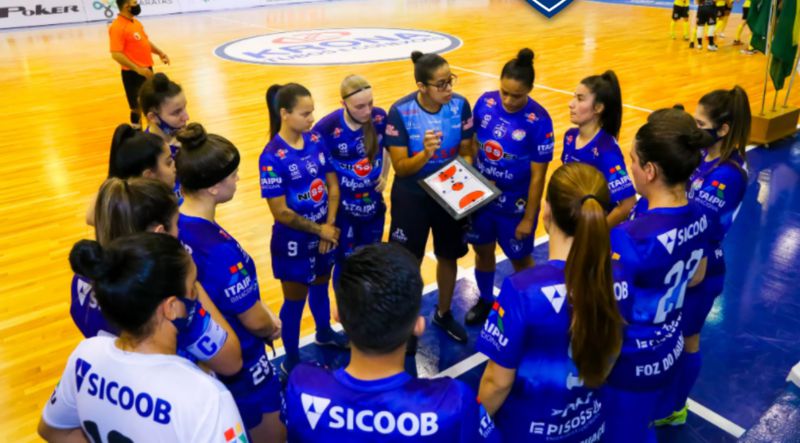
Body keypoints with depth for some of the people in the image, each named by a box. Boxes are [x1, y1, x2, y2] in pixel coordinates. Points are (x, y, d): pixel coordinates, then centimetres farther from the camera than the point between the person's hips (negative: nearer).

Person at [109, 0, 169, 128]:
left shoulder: (136, 22, 10)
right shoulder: (117, 27, -19)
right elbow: (116, 54, -24)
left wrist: (159, 52, 7)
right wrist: (138, 69, -27)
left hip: (147, 70, 9)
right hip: (133, 73, -9)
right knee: (137, 107, 1)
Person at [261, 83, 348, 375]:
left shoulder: (316, 141, -5)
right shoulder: (272, 157, -22)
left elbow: (333, 186, 0)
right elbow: (281, 212, -21)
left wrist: (329, 226, -10)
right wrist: (319, 230, -13)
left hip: (324, 233, 6)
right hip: (294, 242, -5)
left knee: (320, 287, 26)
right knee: (295, 300, 10)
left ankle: (324, 333, 53)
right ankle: (291, 361, 30)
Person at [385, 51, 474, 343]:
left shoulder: (460, 105, -11)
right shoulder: (401, 112, -19)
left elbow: (466, 152, 0)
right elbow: (400, 167, -19)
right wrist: (425, 153, -36)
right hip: (411, 198, -3)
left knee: (448, 256, 18)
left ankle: (443, 313, 43)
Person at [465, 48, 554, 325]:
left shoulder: (538, 121, -22)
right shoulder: (485, 103, -10)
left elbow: (538, 175, -16)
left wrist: (529, 218, -12)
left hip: (515, 204, -4)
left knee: (520, 259, 15)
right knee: (483, 251, 21)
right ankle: (485, 300, 46)